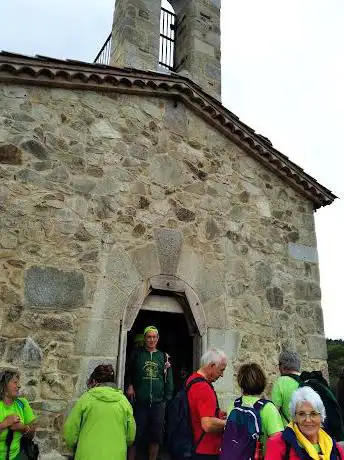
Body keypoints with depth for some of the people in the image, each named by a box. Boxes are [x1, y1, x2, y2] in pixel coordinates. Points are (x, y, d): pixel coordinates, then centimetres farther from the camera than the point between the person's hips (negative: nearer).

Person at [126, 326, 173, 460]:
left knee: (156, 436, 8)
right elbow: (128, 373, 13)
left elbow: (169, 380, 9)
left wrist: (168, 398, 2)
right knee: (135, 435, 1)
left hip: (158, 403, 2)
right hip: (139, 403, -1)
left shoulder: (164, 357, 7)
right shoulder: (136, 354, 4)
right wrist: (130, 386, -4)